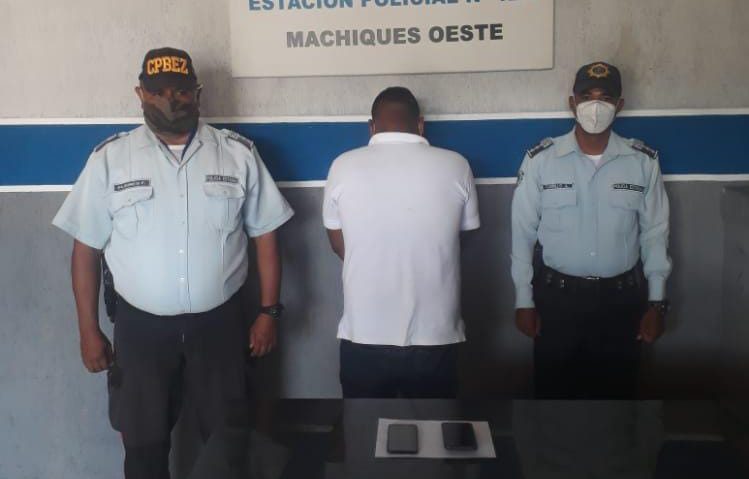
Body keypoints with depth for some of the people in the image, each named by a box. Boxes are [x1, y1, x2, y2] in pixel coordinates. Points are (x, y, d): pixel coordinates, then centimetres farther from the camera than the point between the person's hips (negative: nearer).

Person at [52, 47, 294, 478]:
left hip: (220, 323, 0)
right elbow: (87, 249, 2)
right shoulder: (109, 158, -2)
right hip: (141, 326, 0)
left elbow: (265, 234, 3)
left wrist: (270, 312, -1)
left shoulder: (239, 153, -1)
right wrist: (89, 330, 1)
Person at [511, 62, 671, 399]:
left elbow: (654, 234, 4)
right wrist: (524, 300, -2)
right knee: (553, 389, 11)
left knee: (615, 390, 13)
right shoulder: (540, 159, -6)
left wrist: (656, 301, 2)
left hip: (621, 298, 1)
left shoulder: (644, 162, -2)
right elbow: (523, 233, -2)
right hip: (556, 296, -1)